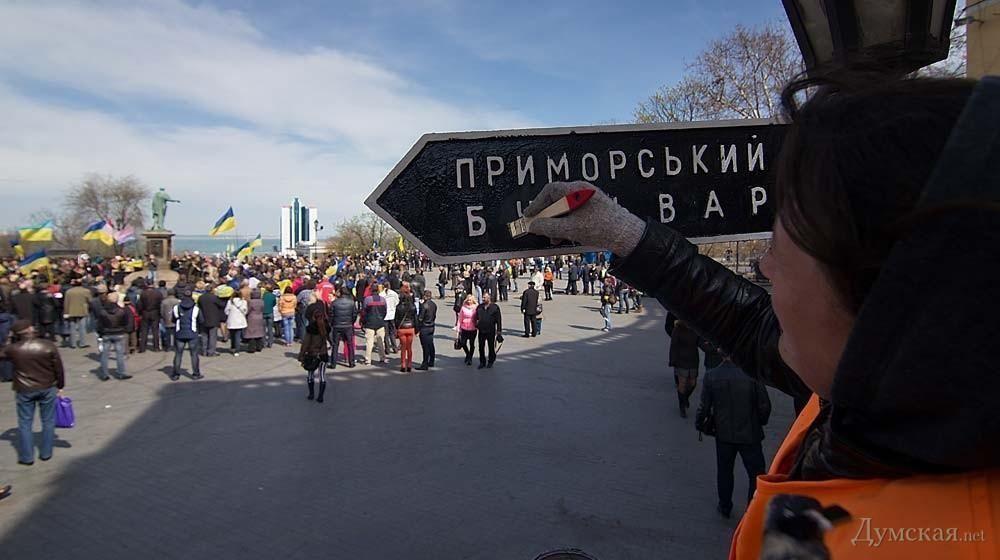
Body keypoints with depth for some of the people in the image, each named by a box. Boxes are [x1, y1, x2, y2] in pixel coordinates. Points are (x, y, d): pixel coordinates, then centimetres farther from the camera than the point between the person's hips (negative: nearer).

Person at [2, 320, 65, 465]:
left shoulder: (12, 349, -10)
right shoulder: (49, 346, -11)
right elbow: (58, 368, -5)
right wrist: (60, 386, 7)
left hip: (24, 391, 0)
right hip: (48, 388, 0)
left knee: (25, 423, 11)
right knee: (48, 421, 13)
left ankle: (26, 457, 17)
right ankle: (46, 453, 20)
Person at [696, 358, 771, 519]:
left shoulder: (711, 376, -13)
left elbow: (704, 406, -7)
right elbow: (765, 405, -11)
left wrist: (699, 423, 12)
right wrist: (761, 422, 9)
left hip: (724, 434, 2)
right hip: (750, 434, -2)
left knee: (724, 472, 20)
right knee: (756, 475, 11)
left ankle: (725, 507, 34)